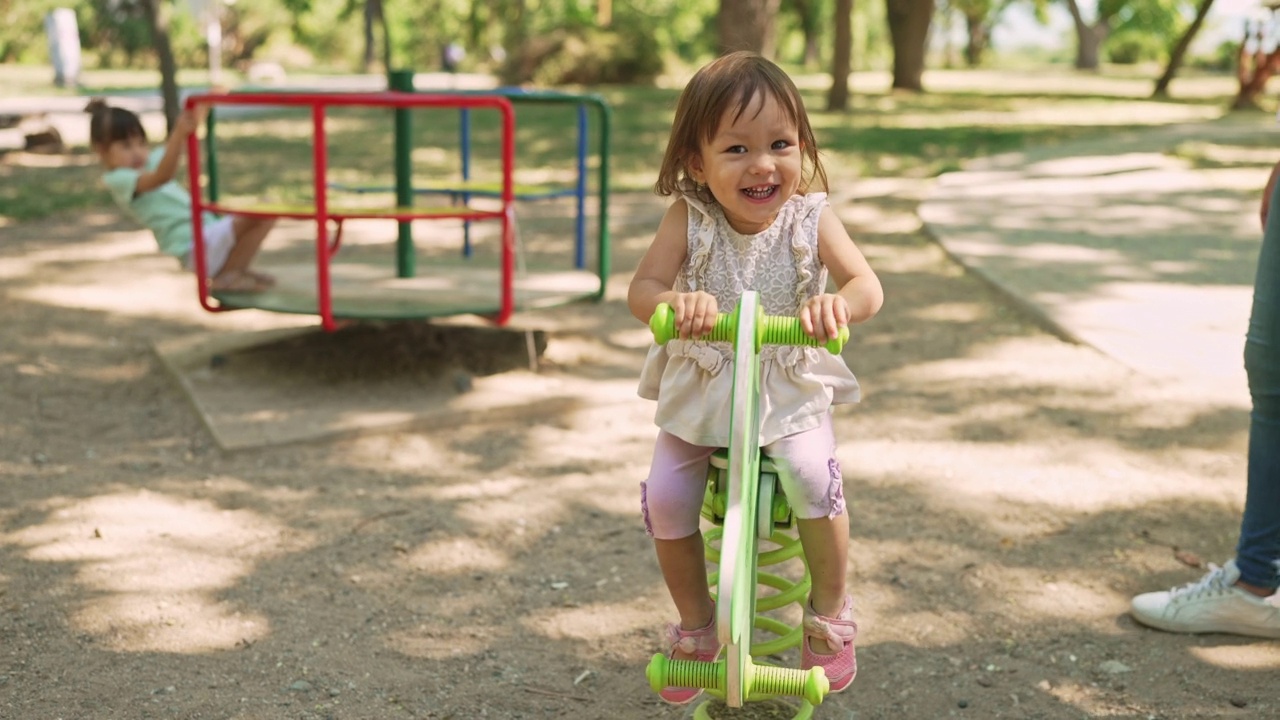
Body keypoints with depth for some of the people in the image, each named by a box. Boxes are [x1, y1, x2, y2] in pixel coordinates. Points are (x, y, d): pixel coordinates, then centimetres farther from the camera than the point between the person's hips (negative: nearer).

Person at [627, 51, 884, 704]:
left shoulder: (809, 217, -10)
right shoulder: (688, 218, -12)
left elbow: (868, 286, -19)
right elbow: (640, 289, -19)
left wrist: (839, 303, -44)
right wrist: (676, 301, -43)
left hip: (791, 391, -1)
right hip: (698, 393, 1)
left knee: (813, 478, -26)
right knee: (666, 498, -14)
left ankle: (830, 613, 3)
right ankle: (696, 625, 14)